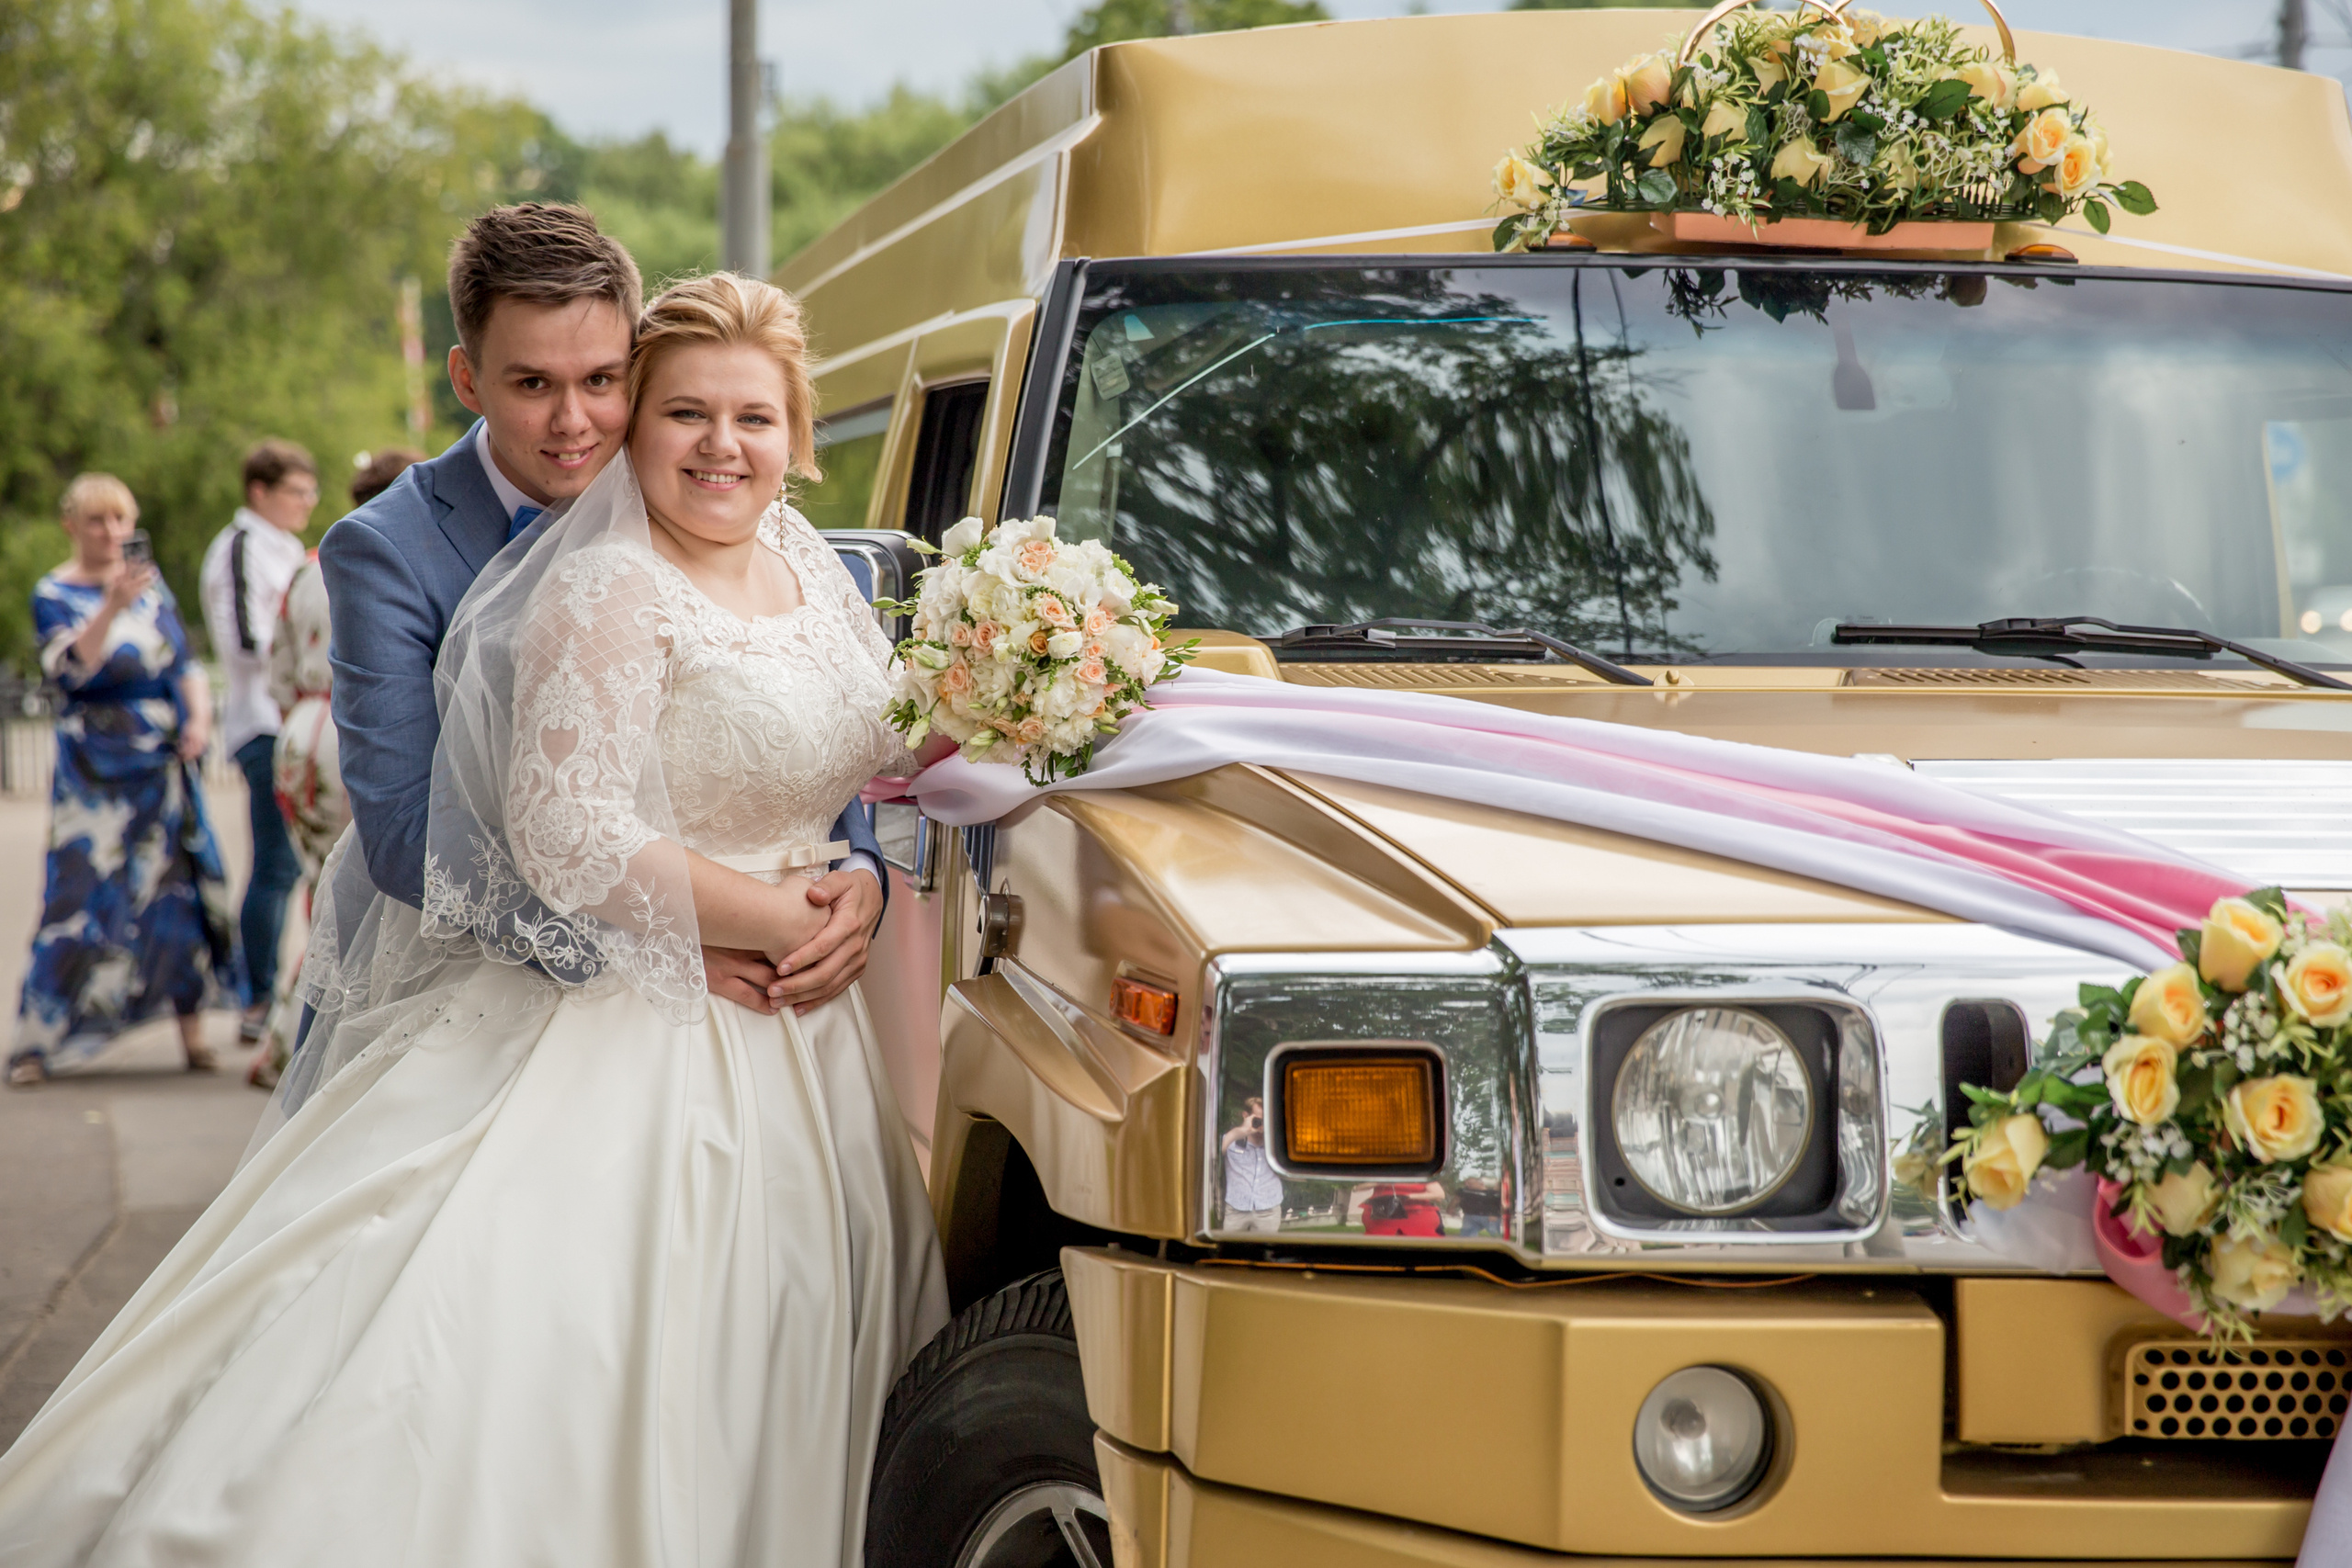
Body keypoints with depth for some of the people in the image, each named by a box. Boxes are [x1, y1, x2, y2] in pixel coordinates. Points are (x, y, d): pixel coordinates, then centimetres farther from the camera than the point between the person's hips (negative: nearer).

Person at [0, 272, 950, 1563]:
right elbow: (574, 843, -23)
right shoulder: (612, 594, -16)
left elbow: (876, 742, 25)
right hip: (626, 1022, -8)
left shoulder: (800, 559, 10)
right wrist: (774, 920, -15)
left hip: (784, 1042, 9)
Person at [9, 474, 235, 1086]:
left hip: (161, 760, 4)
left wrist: (199, 718, -4)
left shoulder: (151, 586, 12)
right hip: (94, 766, -4)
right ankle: (35, 1040, -3)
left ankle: (192, 1031, 7)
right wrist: (113, 607, -33)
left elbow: (185, 663, 13)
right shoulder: (54, 594, -2)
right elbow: (70, 665, -20)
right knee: (84, 891, -9)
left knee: (180, 885, 1)